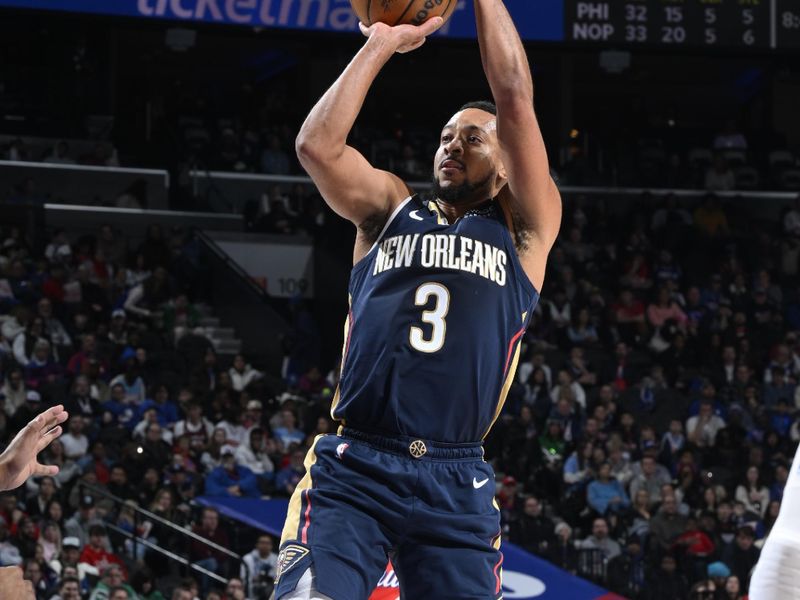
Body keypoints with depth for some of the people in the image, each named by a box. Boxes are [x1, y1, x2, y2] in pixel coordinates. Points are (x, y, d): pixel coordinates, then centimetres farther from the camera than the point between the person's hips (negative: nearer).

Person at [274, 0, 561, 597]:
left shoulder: (524, 229, 13)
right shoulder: (391, 208, 19)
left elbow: (515, 99, 5)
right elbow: (317, 144, 2)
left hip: (457, 484, 0)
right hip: (353, 467, 0)